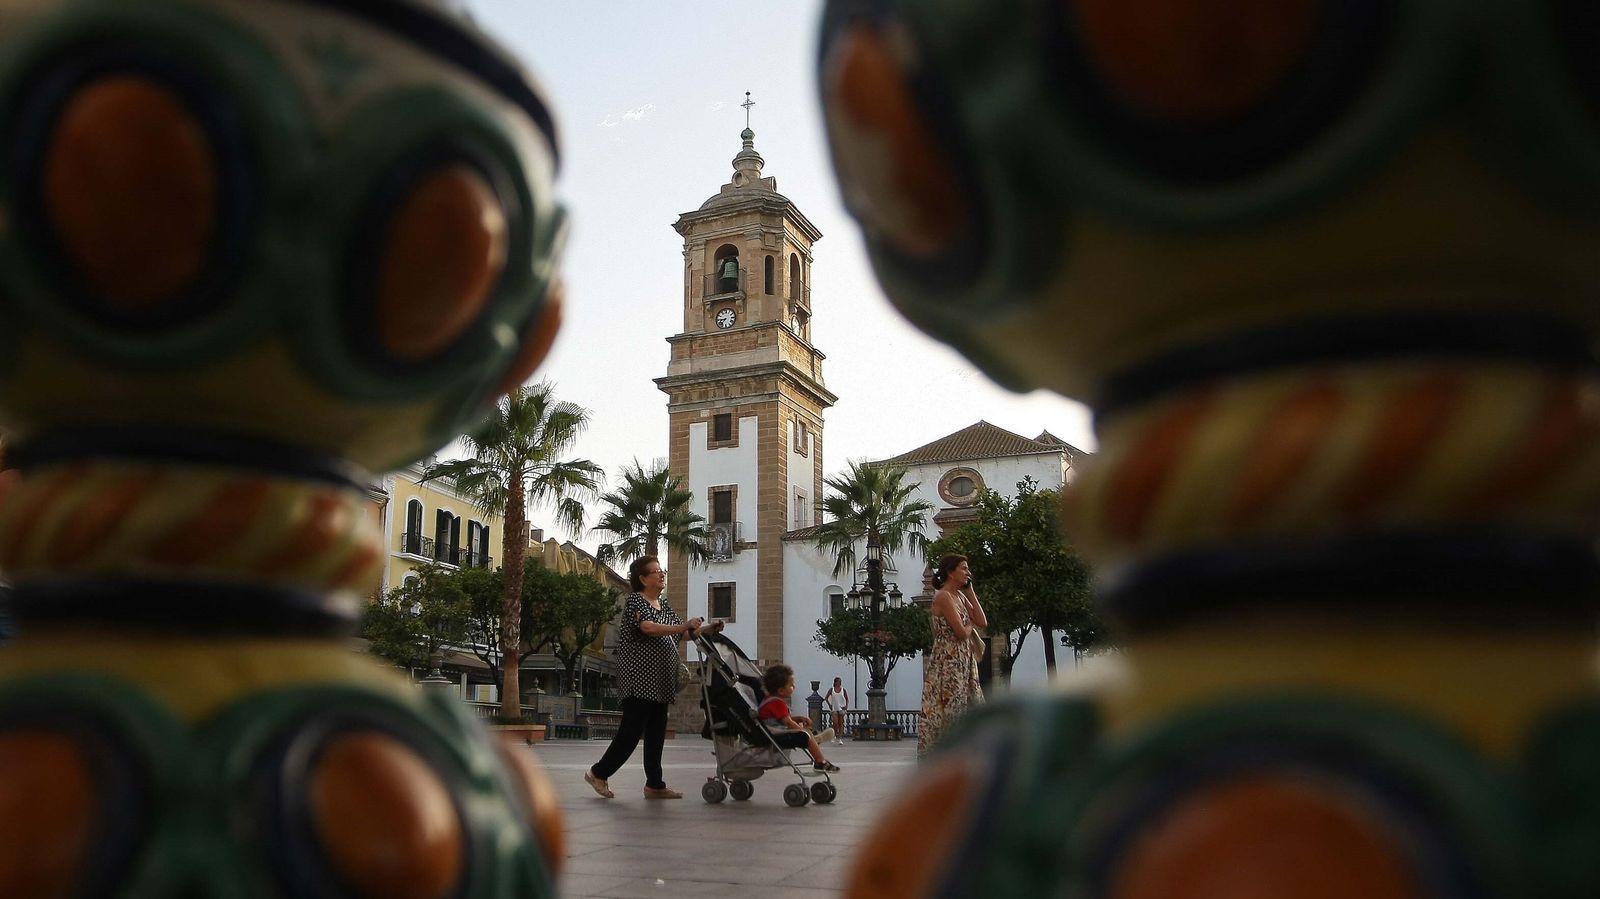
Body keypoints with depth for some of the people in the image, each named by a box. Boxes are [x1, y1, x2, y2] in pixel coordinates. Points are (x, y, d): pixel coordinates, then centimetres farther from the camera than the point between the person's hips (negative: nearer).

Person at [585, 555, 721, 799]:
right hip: (639, 677, -8)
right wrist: (683, 626, -33)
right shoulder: (635, 600, -9)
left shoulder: (663, 604, 16)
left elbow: (682, 633, 15)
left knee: (656, 732, 9)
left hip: (660, 680, 8)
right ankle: (598, 773, 10)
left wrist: (707, 630, -1)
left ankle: (654, 785, 13)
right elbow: (648, 628, -26)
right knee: (632, 730, -5)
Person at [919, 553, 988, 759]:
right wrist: (970, 626, 4)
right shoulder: (943, 596, -13)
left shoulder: (961, 596, 15)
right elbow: (961, 632, -19)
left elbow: (982, 622, 5)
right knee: (948, 710, -8)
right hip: (948, 661, -9)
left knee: (964, 709, 9)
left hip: (964, 661, 9)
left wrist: (970, 591, 6)